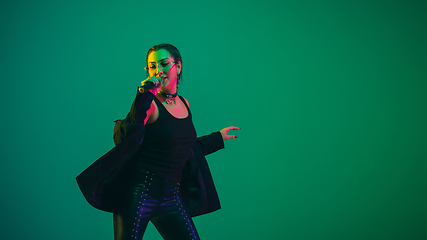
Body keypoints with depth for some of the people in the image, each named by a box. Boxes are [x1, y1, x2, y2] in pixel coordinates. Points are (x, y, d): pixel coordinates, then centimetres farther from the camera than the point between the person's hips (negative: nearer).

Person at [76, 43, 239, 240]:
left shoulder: (184, 104, 11)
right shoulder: (150, 104, -10)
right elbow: (124, 139, -26)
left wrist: (218, 137, 32)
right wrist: (144, 96, -27)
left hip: (171, 198, 6)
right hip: (139, 194, -6)